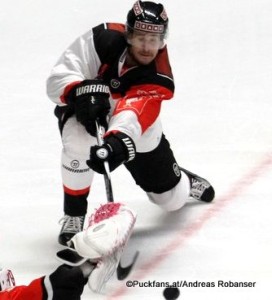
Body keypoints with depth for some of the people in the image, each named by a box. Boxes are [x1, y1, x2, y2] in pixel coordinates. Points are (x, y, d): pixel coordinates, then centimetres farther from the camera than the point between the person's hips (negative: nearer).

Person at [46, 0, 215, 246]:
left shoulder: (158, 78, -31)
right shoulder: (103, 39, -31)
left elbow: (132, 118, -48)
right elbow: (58, 78, -33)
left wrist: (119, 141, -69)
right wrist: (83, 91, -53)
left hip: (136, 127, 1)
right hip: (84, 113, -1)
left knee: (173, 199, 8)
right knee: (79, 143, -38)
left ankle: (181, 180, 48)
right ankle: (73, 215, -16)